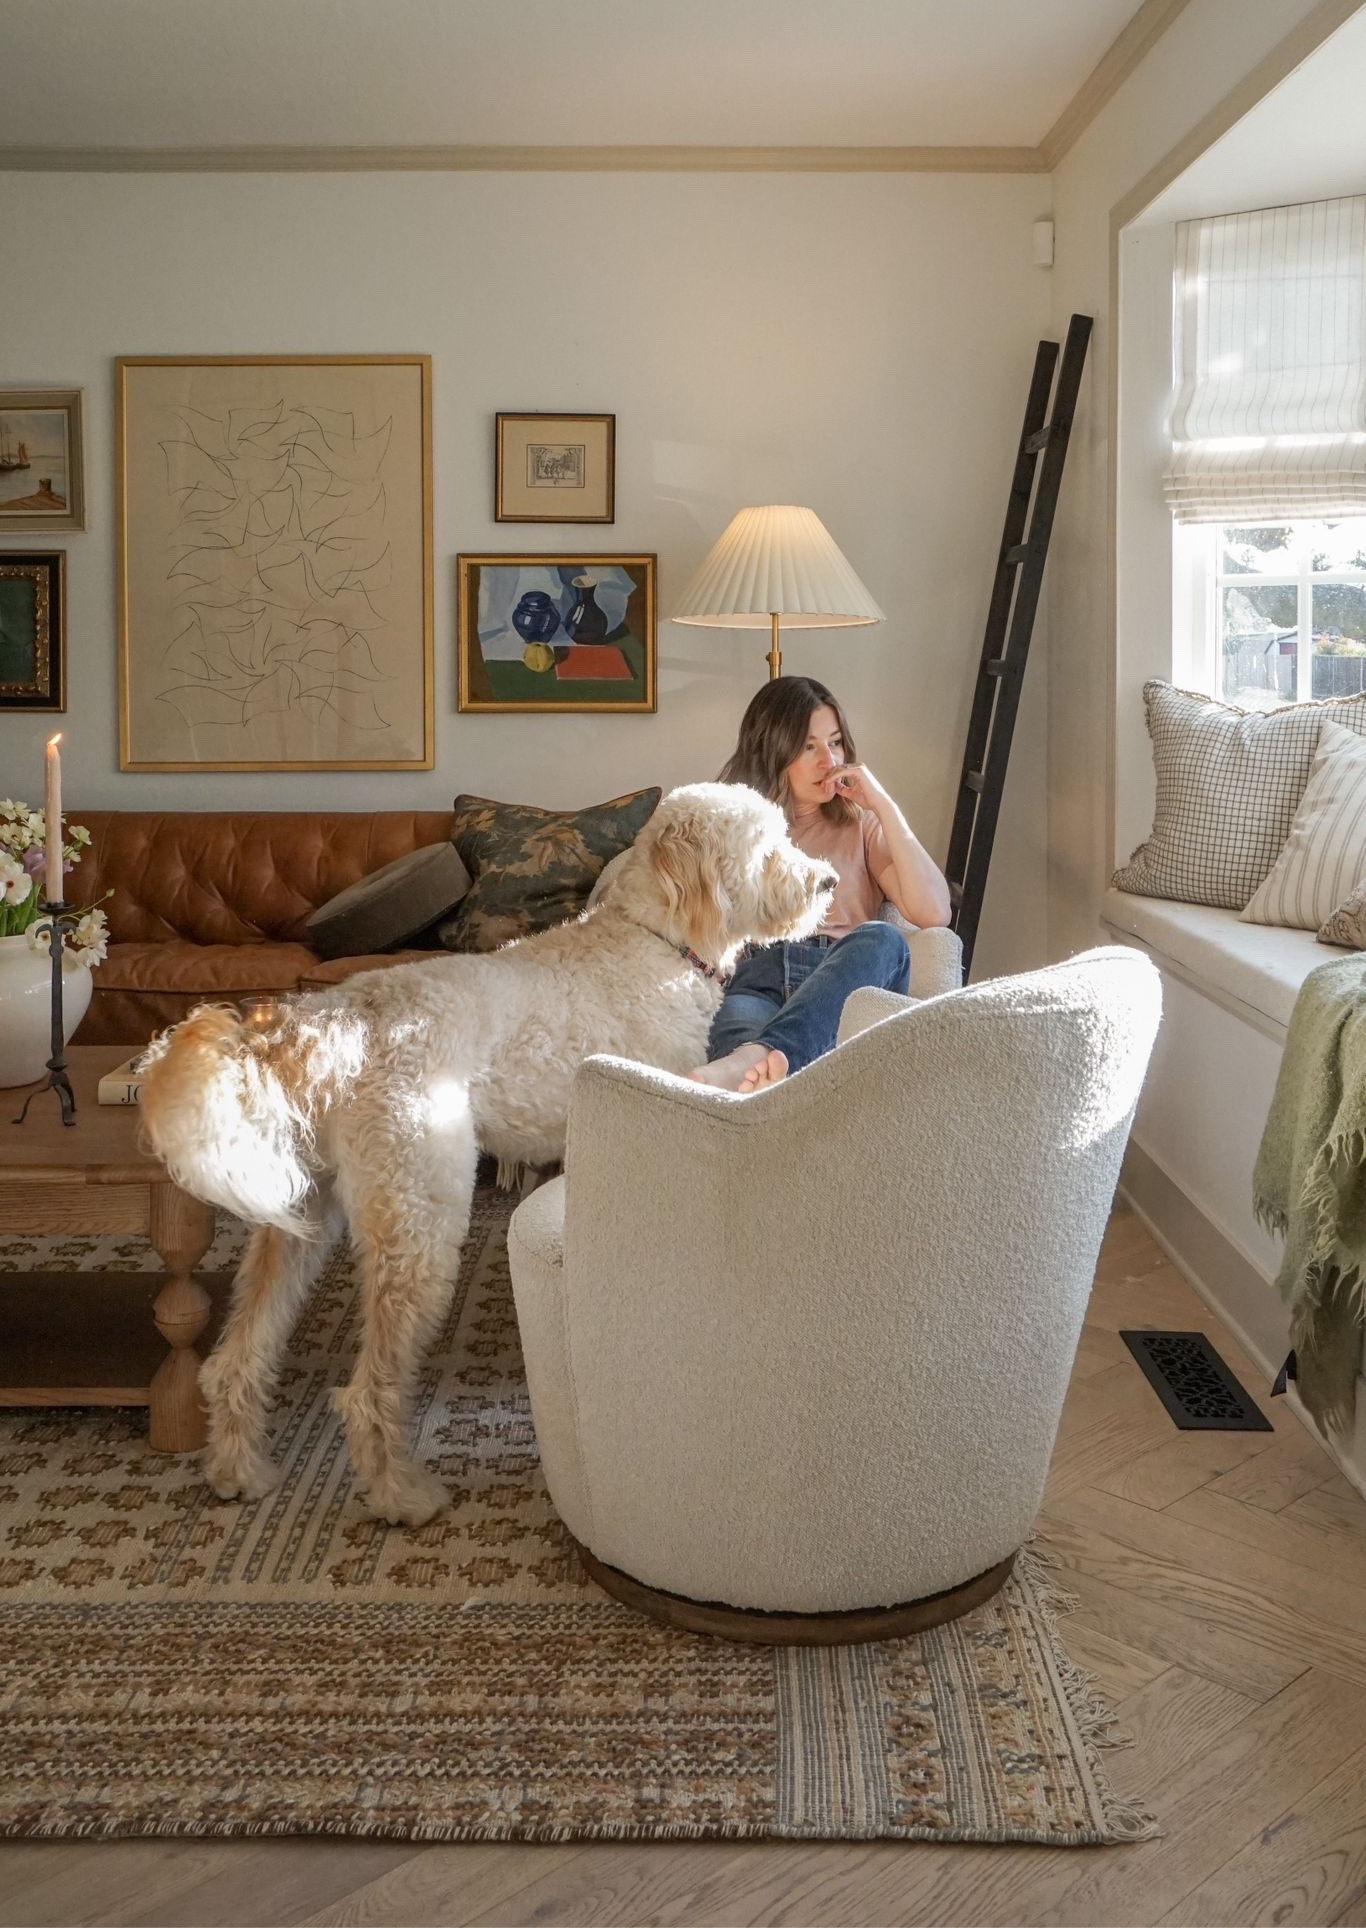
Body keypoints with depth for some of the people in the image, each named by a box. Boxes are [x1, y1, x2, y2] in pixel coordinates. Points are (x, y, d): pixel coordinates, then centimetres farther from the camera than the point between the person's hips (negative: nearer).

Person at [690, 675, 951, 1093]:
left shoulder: (862, 826, 25)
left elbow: (934, 913, 7)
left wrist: (884, 807, 6)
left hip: (846, 982, 0)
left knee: (881, 939, -36)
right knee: (738, 1018, -38)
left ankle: (753, 1059, -59)